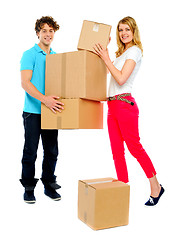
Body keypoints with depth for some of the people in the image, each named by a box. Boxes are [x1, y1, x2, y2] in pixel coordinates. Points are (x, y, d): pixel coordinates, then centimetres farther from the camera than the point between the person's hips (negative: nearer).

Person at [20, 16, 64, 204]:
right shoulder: (29, 55, -2)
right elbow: (25, 83, -12)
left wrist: (54, 100, -1)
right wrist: (44, 99, -26)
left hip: (51, 111, 5)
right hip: (33, 111, -4)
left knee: (52, 151, 10)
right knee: (30, 151, 3)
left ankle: (49, 185, 25)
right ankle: (28, 188, 18)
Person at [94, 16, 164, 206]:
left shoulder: (134, 51, -5)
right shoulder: (121, 53, 21)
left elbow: (121, 79, -15)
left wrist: (106, 59, -10)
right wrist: (104, 53, 24)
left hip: (124, 103, -8)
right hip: (112, 105, 9)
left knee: (134, 147, -5)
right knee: (117, 151, 7)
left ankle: (156, 187, 11)